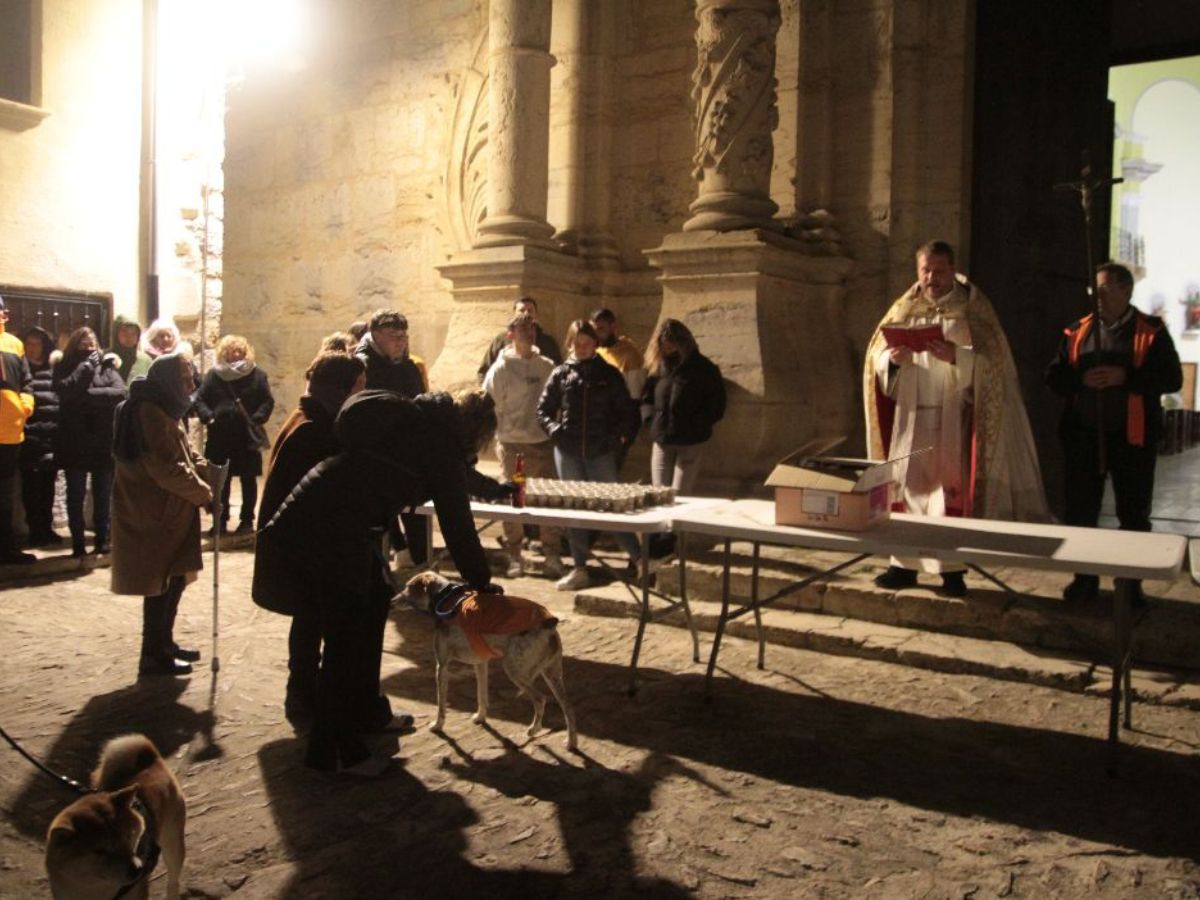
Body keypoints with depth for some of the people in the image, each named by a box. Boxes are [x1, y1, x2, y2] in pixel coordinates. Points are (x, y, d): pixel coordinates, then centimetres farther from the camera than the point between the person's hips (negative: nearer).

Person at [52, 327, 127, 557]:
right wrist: (86, 365, -12)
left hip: (104, 440, 1)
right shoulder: (65, 368, 4)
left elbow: (120, 392, -10)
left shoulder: (106, 366, 6)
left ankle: (102, 539, 17)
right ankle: (77, 541, 13)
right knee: (76, 494, 5)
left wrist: (88, 395, -14)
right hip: (74, 441, -1)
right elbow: (66, 390, -16)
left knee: (103, 493, 8)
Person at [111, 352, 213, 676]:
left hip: (167, 514, 10)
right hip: (155, 516, -10)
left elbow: (183, 456, 16)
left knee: (172, 580, 17)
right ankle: (154, 656, 8)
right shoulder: (150, 413, -19)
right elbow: (167, 468, -24)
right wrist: (203, 493, -15)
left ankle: (164, 643, 30)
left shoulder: (164, 411, 15)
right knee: (161, 585, -2)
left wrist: (205, 471, -1)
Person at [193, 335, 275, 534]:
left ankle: (247, 520, 16)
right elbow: (200, 400, 5)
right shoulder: (213, 375, 6)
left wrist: (257, 420, -16)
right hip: (219, 437, 2)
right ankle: (221, 519, 21)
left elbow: (268, 401, -2)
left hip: (248, 437, -1)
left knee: (248, 480, 6)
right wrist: (209, 417, -12)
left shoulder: (257, 375, 1)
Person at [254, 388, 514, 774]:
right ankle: (332, 749, 5)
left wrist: (496, 489, 55)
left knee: (374, 597, 18)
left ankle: (365, 712, 31)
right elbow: (456, 522, -5)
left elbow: (457, 472, 39)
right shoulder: (441, 442, -6)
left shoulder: (421, 420, 19)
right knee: (347, 636, -4)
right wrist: (481, 582, 5)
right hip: (330, 525, -10)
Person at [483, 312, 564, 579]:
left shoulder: (547, 366, 6)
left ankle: (552, 557, 15)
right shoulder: (501, 368, -4)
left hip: (544, 442, 3)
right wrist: (500, 437, -8)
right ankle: (514, 557, 19)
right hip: (513, 445, -3)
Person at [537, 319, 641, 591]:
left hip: (601, 452, -2)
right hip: (567, 451, 2)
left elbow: (627, 411, 7)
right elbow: (543, 408, 9)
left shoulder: (608, 374, 3)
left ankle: (638, 557, 15)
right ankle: (579, 569, 14)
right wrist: (554, 429, -6)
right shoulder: (561, 374, 5)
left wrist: (620, 434, -4)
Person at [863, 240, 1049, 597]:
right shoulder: (905, 308, 11)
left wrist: (956, 356, -27)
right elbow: (877, 356, 5)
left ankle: (953, 570, 5)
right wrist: (893, 359, -17)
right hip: (910, 417, 3)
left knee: (953, 490, -3)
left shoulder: (972, 309, 1)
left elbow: (992, 360, -9)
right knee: (906, 486, 4)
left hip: (954, 419, -3)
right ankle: (904, 564, 13)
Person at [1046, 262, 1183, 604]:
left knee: (1133, 514, 6)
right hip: (1083, 435, 3)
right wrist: (1081, 379, -14)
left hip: (1132, 437, -2)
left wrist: (1125, 377, -19)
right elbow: (1054, 377, 7)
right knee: (1080, 510, 6)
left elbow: (1172, 379, -7)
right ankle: (1085, 579, 19)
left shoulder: (1151, 331, 0)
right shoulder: (1077, 331, 9)